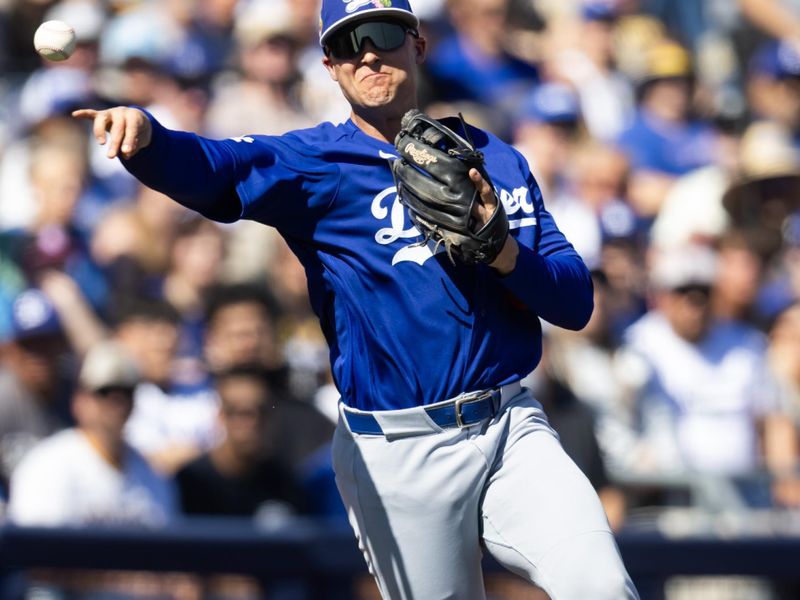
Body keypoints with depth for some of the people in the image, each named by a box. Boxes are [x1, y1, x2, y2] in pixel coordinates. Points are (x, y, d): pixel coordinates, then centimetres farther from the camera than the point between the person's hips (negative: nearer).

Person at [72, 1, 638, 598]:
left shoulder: (493, 160, 10)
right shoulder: (317, 162, 0)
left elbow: (576, 304, 5)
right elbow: (209, 168, -21)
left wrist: (499, 248, -14)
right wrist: (142, 132, -43)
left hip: (510, 428, 2)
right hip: (398, 458, -1)